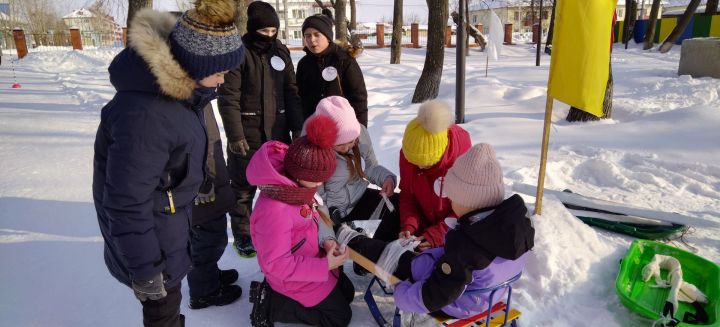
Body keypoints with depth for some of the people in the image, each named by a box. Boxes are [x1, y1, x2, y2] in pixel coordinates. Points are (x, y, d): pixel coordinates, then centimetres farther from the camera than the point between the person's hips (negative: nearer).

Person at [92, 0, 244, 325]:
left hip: (168, 216, 9)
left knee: (168, 298, 29)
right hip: (148, 229, -8)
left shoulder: (172, 83, -5)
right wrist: (145, 271, -21)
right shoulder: (145, 116, -36)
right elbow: (127, 203, -30)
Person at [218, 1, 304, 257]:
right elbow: (228, 97, -13)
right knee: (244, 186, 6)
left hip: (278, 130, 5)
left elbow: (291, 92, 8)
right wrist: (235, 135, -17)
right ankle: (242, 235, 22)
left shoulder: (281, 51, 7)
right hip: (247, 133, -5)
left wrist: (298, 127, 4)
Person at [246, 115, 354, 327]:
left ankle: (274, 291, 19)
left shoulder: (295, 185, -12)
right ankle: (270, 304, 7)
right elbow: (277, 264, -31)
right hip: (295, 279, -9)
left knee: (347, 293, 24)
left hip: (310, 260, 9)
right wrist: (324, 266, -28)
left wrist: (325, 239, -13)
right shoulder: (275, 212, -38)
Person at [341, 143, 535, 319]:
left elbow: (434, 298, -30)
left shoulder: (465, 244, -39)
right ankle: (361, 244, 40)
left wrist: (400, 294, -11)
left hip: (458, 306, -7)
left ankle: (353, 244, 35)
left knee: (397, 260, 11)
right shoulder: (518, 217, -16)